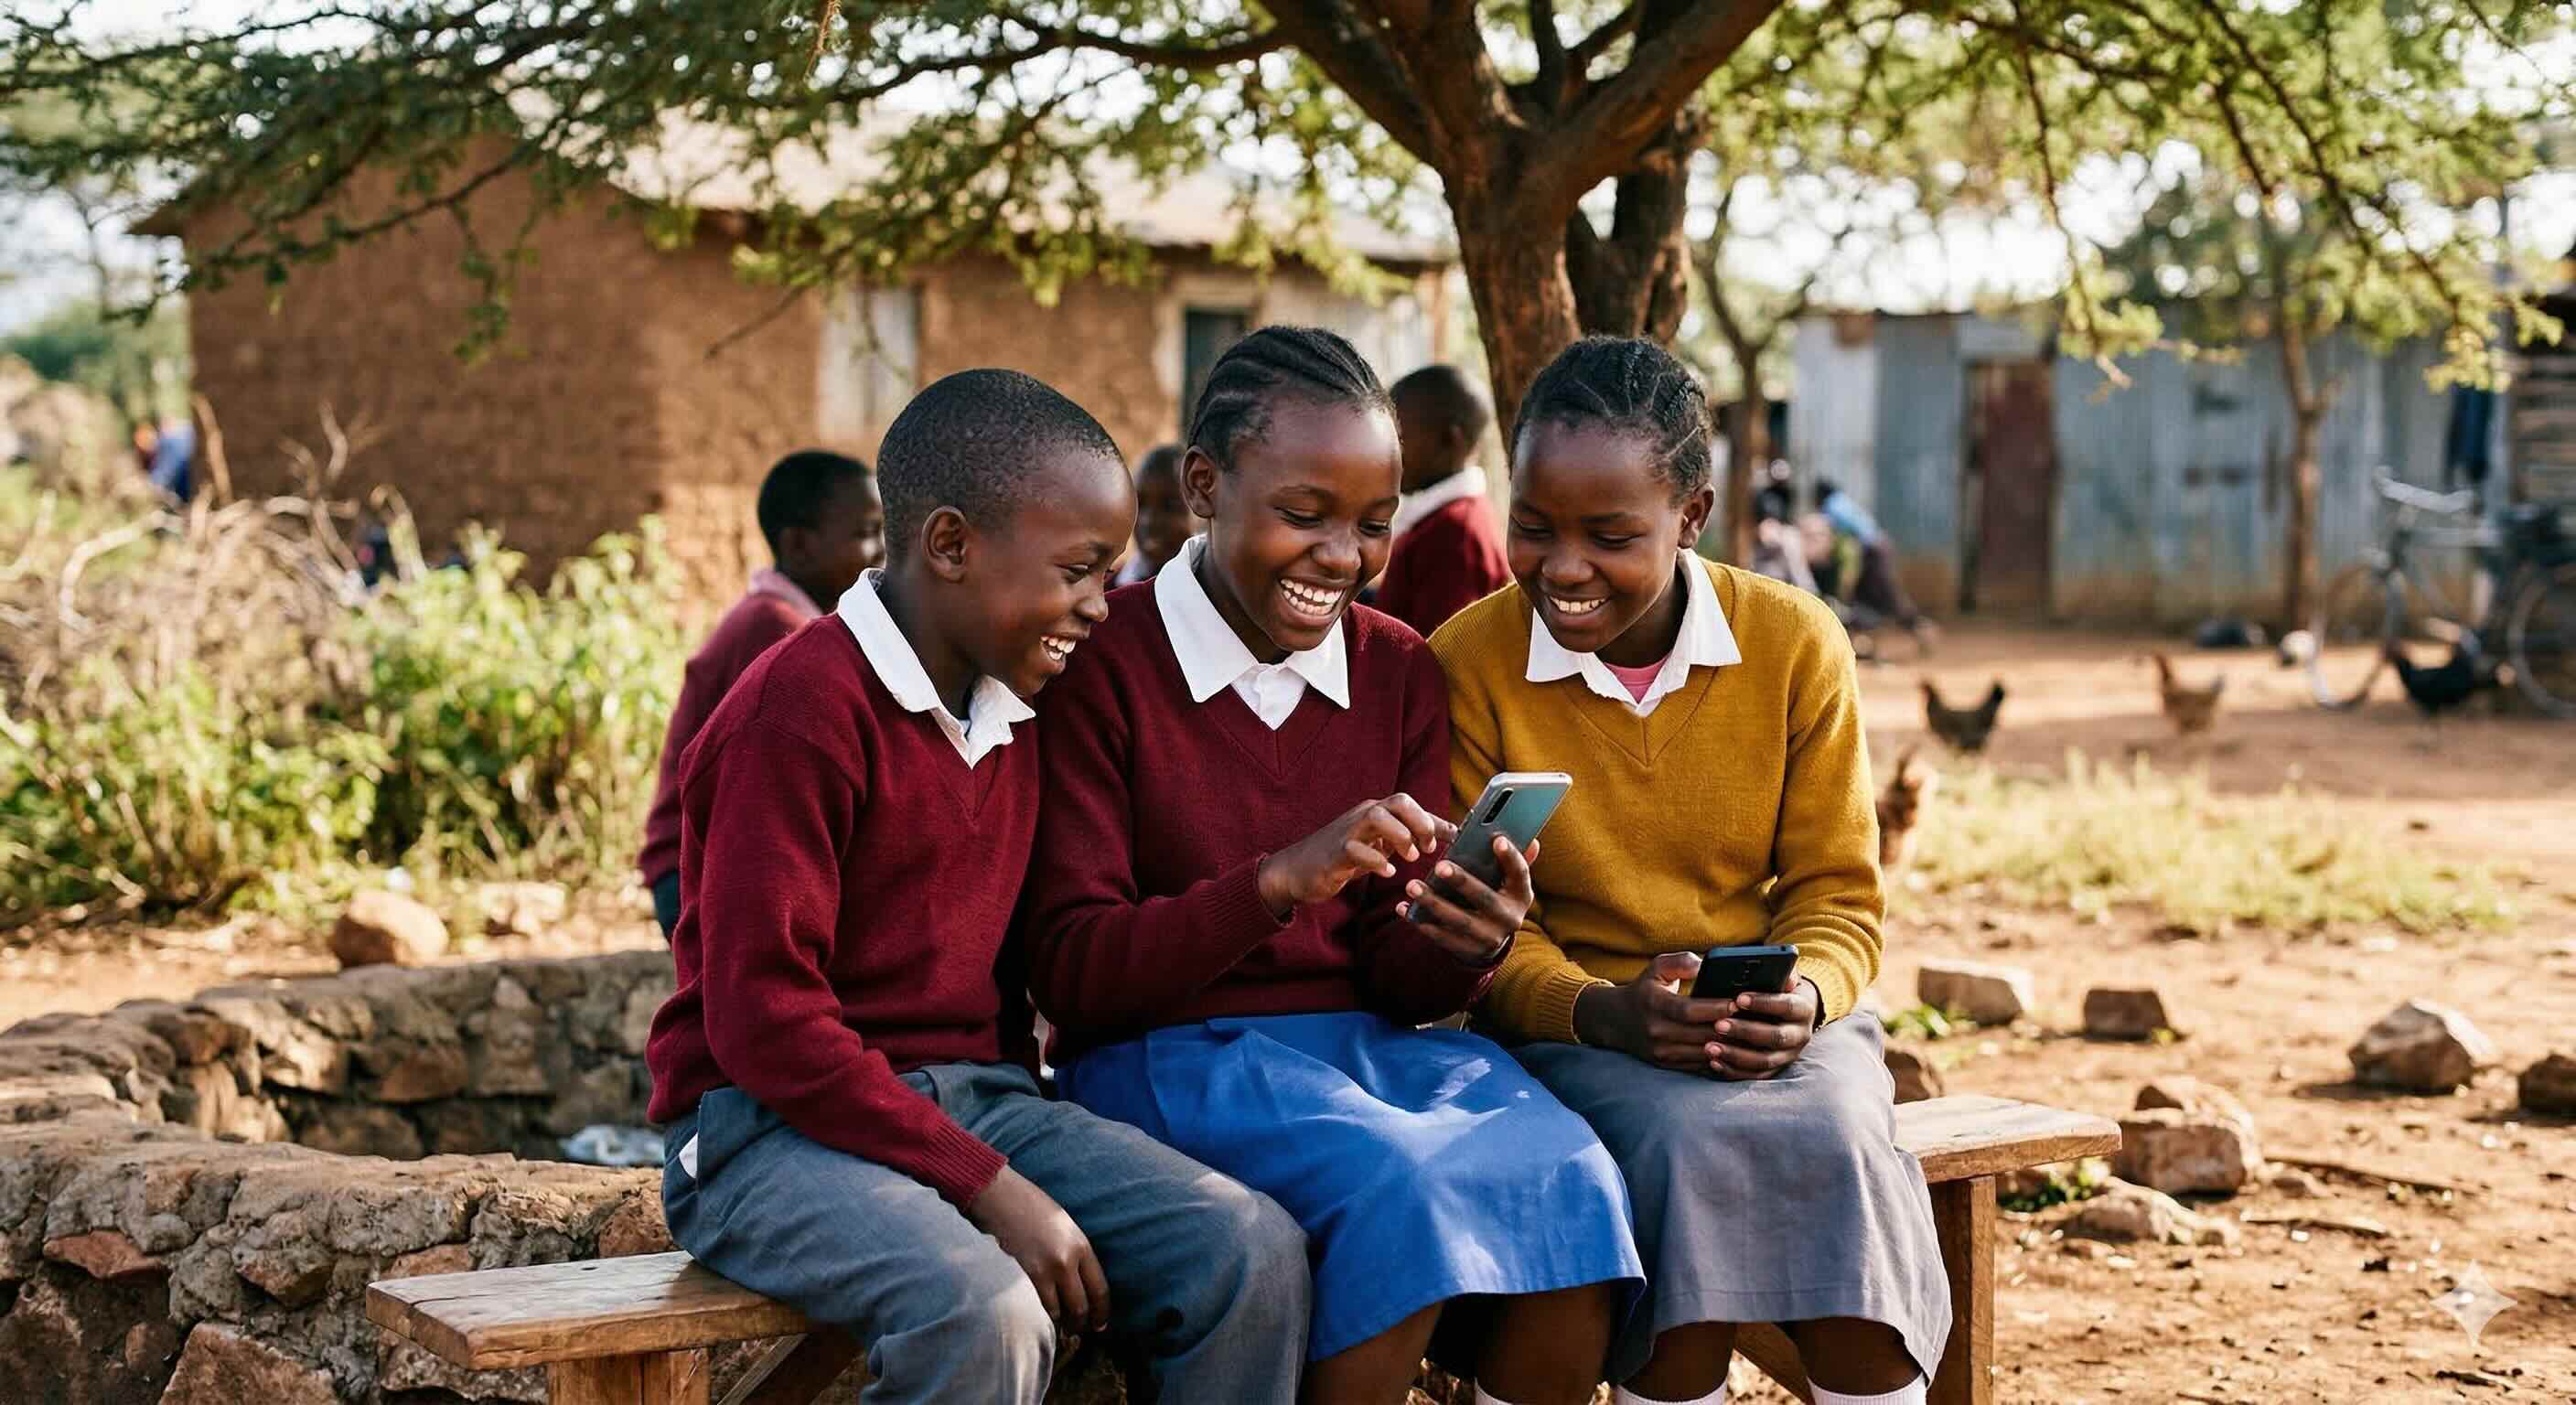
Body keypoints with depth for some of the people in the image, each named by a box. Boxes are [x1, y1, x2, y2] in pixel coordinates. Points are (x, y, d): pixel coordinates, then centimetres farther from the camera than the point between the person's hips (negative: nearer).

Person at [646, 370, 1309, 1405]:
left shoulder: (1006, 709, 13)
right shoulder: (802, 707, -14)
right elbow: (761, 1018, -19)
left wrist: (1018, 1133, 1)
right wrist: (989, 1186, -21)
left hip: (977, 1100, 7)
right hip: (781, 1125, -7)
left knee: (1253, 1253, -15)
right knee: (981, 1310, -36)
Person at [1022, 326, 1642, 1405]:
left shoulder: (1400, 672, 8)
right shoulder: (1101, 664, -6)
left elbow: (1396, 980, 8)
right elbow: (1068, 973, -12)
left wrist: (1465, 946, -17)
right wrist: (1279, 881, -26)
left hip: (1369, 1039, 5)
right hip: (1171, 1054, -4)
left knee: (1571, 1176, -25)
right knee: (1400, 1178, -33)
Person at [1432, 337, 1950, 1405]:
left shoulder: (1796, 646, -1)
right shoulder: (1466, 664, -4)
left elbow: (1838, 894, 3)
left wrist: (1805, 997, -21)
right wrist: (1606, 1012, -22)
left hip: (1775, 1022, 2)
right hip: (1572, 1025, -1)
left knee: (1834, 1136, -32)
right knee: (1692, 1143, -34)